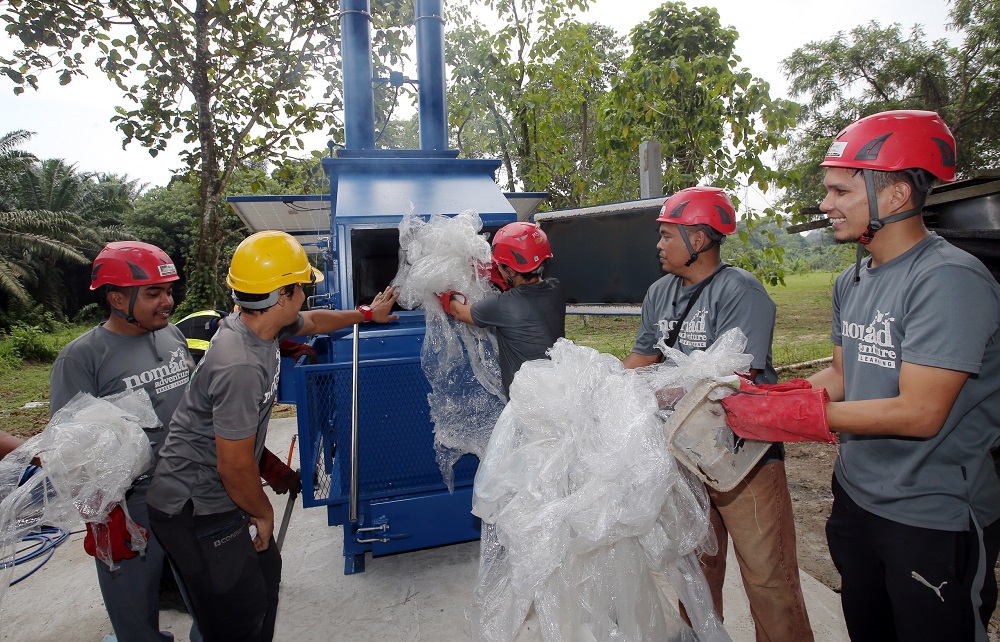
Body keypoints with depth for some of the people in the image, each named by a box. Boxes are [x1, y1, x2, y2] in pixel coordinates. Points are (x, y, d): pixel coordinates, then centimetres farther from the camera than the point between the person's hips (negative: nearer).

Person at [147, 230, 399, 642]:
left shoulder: (258, 323, -4)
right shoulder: (242, 368, -33)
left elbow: (313, 321, 18)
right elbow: (235, 467, -26)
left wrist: (366, 314, 30)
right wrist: (263, 513, -7)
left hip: (216, 494, 9)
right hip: (195, 510, -9)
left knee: (266, 572, 21)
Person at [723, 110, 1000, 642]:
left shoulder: (949, 279, -22)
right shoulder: (851, 282, 3)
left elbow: (919, 413, -26)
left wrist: (787, 413, -24)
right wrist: (758, 396, -5)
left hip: (935, 520, -7)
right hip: (856, 497, 8)